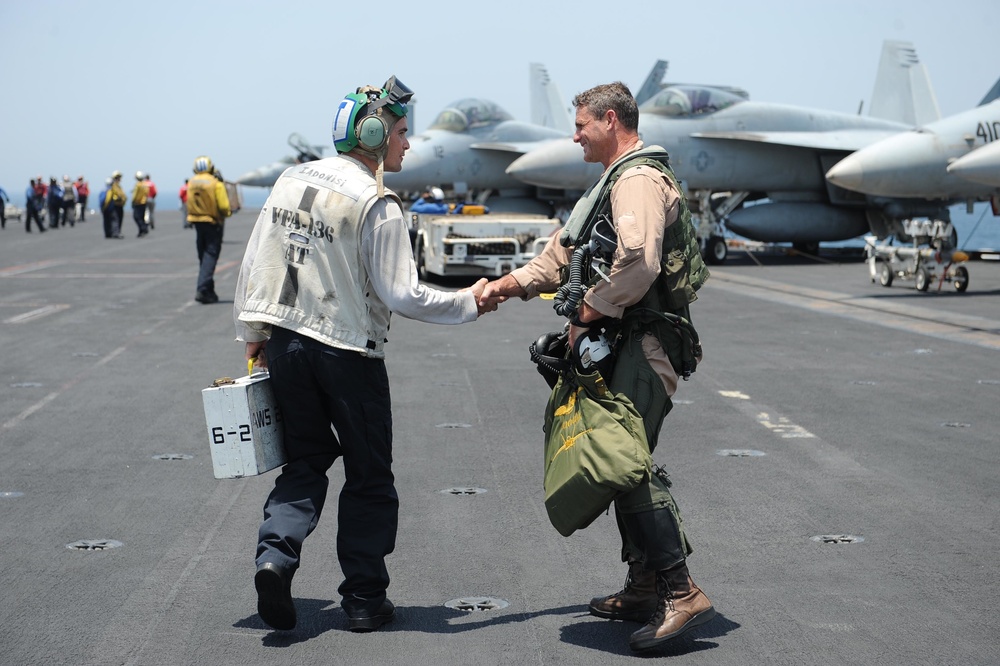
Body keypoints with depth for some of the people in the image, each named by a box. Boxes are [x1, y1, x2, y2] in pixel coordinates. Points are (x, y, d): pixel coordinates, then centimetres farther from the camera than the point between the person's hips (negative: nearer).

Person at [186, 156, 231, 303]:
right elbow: (223, 206, -16)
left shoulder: (191, 183, 1)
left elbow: (189, 204, 2)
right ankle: (202, 289, -17)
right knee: (211, 255, -4)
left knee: (203, 256, 15)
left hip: (197, 223, 6)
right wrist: (227, 213, 3)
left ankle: (208, 291, 22)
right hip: (213, 223, -5)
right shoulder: (216, 184, -15)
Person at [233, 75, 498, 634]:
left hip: (286, 343, 6)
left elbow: (255, 265, 8)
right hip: (348, 353, -5)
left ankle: (276, 553, -4)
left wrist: (253, 334, 19)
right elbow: (400, 295, -17)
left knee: (306, 461, 18)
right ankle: (365, 598, 14)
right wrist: (468, 303, -6)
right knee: (369, 477, 9)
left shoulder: (291, 181, 5)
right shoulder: (377, 203, -15)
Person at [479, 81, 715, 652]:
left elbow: (639, 262, -28)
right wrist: (517, 282, 14)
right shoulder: (617, 181, 24)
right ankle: (645, 589, 22)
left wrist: (594, 306, -15)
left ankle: (683, 594, -16)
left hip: (642, 344, -11)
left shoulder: (638, 180, -12)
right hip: (622, 346, 11)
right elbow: (568, 252, 28)